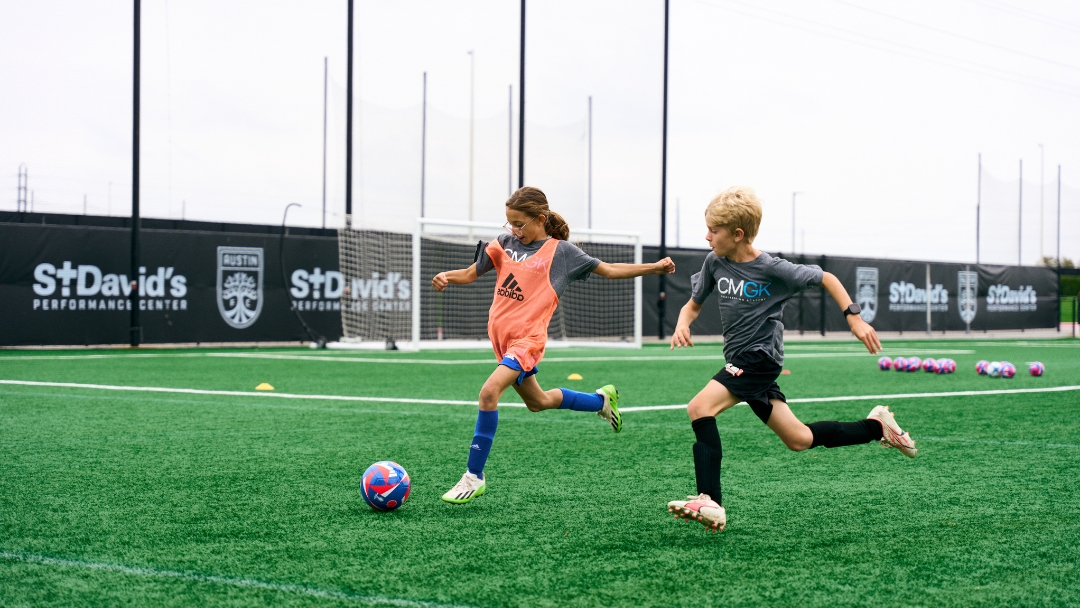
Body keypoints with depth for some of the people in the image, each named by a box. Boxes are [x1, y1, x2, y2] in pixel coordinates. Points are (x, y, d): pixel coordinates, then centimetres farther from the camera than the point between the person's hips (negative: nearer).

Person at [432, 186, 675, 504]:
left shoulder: (561, 251, -3)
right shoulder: (505, 243, 6)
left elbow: (609, 270, 5)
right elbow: (470, 274, 7)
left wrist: (655, 267, -3)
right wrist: (446, 276, -14)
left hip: (527, 339, -6)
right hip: (501, 335, 6)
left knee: (489, 391, -25)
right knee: (537, 402, 22)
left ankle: (474, 477, -18)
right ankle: (601, 400, 47)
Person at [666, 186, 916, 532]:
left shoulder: (772, 269, -13)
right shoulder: (715, 263, 2)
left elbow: (825, 279, 0)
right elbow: (693, 305, 13)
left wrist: (854, 317, -6)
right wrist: (682, 324, -9)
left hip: (760, 359, -7)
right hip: (741, 362, 7)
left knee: (699, 408, -25)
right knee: (799, 440, 14)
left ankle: (709, 503, -28)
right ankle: (876, 426, 30)